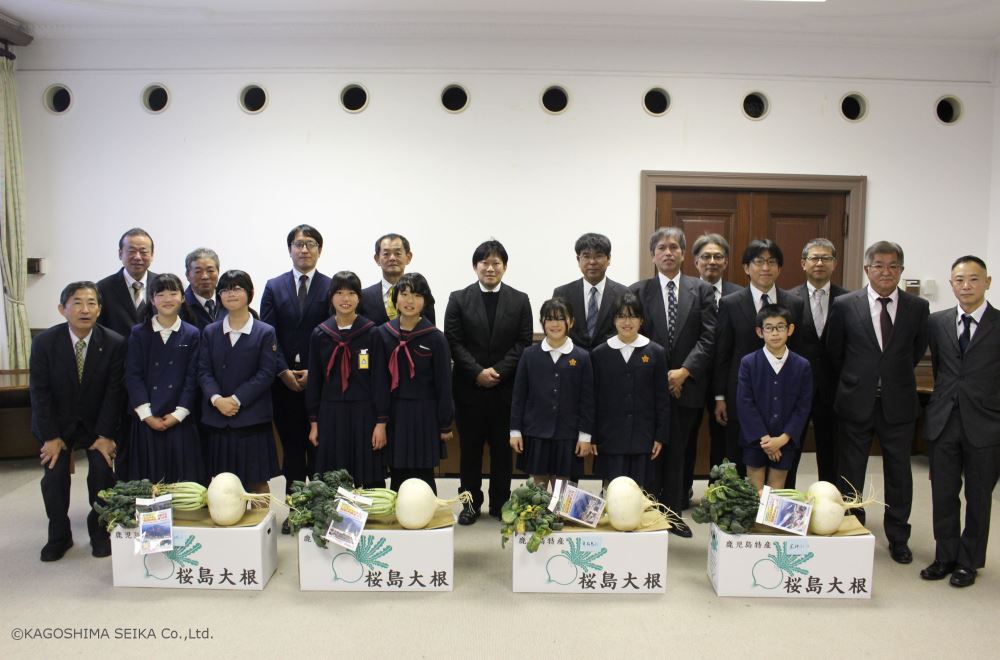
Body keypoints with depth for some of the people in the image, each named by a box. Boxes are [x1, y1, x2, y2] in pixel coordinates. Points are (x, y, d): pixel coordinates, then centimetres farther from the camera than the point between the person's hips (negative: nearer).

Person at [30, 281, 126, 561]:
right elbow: (39, 392, -11)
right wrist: (51, 436, -13)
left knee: (102, 473, -11)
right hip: (57, 422, 1)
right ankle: (59, 536, 12)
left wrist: (106, 435, -15)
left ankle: (100, 531, 10)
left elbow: (114, 391, -13)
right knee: (54, 476, -8)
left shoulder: (114, 343, -16)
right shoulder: (44, 342, -15)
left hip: (98, 421, 0)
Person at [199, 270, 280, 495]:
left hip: (253, 419, -3)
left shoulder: (265, 333, 1)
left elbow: (266, 373, -6)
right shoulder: (209, 332, 11)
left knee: (257, 482, 2)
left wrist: (236, 399, -14)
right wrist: (217, 399, -14)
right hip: (217, 420, 3)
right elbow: (204, 371, 4)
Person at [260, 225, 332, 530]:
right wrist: (283, 371, -8)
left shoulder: (331, 287, 2)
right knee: (292, 447, 7)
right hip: (284, 380, 2)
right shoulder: (274, 287, 8)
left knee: (319, 446, 4)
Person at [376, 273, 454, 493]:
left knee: (423, 476, 4)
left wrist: (445, 425, -1)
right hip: (394, 413, 2)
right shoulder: (383, 333, 0)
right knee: (397, 476, 10)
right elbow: (379, 379, 4)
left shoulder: (435, 338, -7)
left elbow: (443, 385, -3)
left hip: (424, 414, -2)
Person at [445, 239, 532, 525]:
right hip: (469, 387, 0)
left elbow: (523, 343, -1)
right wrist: (477, 372, -14)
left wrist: (499, 371, -12)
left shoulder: (520, 300, 6)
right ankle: (471, 503, 20)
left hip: (506, 388, 1)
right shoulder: (458, 299, 3)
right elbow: (453, 342, -3)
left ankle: (500, 503, 22)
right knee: (469, 448, 8)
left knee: (503, 448, 9)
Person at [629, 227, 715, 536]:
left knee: (677, 453, 11)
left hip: (687, 386, 1)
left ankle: (673, 514, 22)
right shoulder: (637, 291, 3)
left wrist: (685, 371, -13)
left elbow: (708, 337, -2)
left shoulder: (702, 290, 6)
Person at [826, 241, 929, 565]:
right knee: (850, 474, 9)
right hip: (856, 402, -1)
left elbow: (917, 350, 13)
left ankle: (898, 537, 27)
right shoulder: (845, 305, -5)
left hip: (899, 403, 1)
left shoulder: (918, 307, -1)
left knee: (898, 472, 11)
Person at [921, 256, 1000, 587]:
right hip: (943, 421, 3)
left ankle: (969, 561, 25)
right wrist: (946, 398, 11)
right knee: (943, 494, 10)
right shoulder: (937, 322, 4)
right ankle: (946, 556, 25)